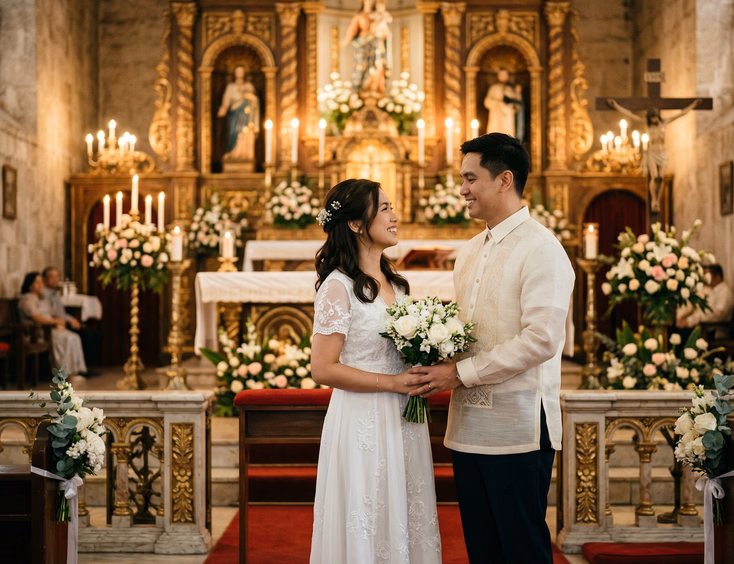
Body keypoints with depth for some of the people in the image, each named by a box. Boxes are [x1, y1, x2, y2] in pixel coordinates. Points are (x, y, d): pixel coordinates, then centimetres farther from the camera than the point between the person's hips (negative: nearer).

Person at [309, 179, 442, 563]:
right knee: (367, 531, 4)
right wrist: (395, 382, -17)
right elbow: (323, 369, -18)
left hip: (403, 422, 8)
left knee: (406, 521, 14)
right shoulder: (338, 287, -13)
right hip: (363, 425, -7)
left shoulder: (393, 282, 11)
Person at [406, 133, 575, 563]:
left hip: (517, 430, -8)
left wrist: (460, 373, -15)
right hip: (469, 427, 8)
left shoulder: (540, 249, -10)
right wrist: (437, 368, 2)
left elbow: (541, 340, -19)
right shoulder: (469, 253, 16)